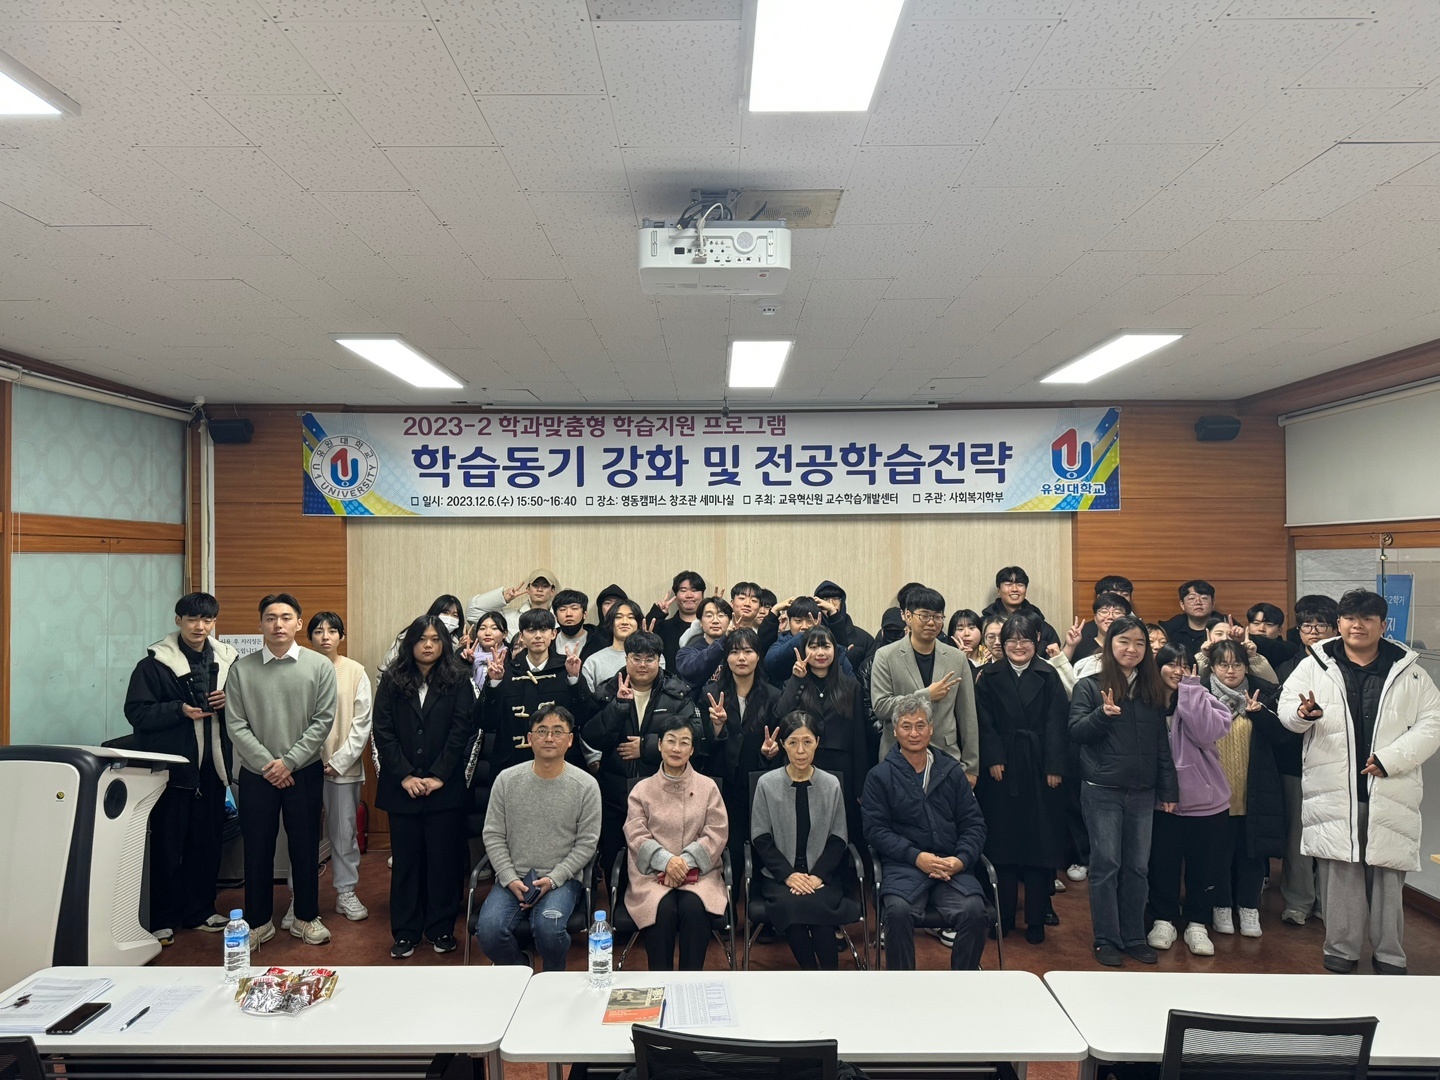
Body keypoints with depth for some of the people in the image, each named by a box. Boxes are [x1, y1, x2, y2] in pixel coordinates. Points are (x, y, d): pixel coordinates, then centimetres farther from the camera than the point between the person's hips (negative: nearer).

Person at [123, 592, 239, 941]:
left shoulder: (227, 660, 7)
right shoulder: (155, 663, -6)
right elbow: (136, 711, -9)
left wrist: (229, 701, -7)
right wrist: (180, 710, -21)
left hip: (212, 766, 4)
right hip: (172, 767, -4)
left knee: (208, 843, 12)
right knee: (167, 845, 4)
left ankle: (200, 911, 26)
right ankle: (162, 919, 16)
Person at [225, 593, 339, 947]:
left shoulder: (320, 666, -4)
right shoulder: (242, 669, -1)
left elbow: (323, 721, -6)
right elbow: (236, 725, -4)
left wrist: (288, 762, -11)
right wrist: (267, 764, -12)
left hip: (304, 773, 0)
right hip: (256, 775, 1)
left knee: (305, 848, 9)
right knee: (257, 850, 9)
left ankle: (306, 917, 25)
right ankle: (258, 922, 24)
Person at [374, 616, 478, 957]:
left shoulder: (458, 680, 1)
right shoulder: (392, 681, 4)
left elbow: (461, 730, -4)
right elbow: (382, 732, 0)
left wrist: (438, 775, -11)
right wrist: (405, 776, -9)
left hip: (445, 786, -1)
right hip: (401, 786, 1)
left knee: (443, 859, 4)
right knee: (405, 859, 8)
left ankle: (441, 930, 17)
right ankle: (405, 932, 18)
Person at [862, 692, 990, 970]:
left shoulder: (951, 770, 15)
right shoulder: (880, 776, 7)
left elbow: (974, 823, 12)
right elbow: (875, 829, -1)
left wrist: (961, 859, -7)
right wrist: (917, 857, -13)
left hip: (952, 867, 2)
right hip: (903, 866, -2)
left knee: (974, 911, -26)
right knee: (898, 910, -31)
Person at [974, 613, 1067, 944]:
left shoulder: (1048, 676, 4)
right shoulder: (990, 677, 4)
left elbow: (1056, 724, -2)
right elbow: (985, 723, -1)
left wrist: (1054, 766, -9)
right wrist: (993, 759, -11)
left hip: (1038, 768, 0)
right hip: (1001, 767, 0)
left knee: (1039, 840, 3)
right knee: (1002, 841, 4)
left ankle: (1036, 919, 13)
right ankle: (1003, 916, 14)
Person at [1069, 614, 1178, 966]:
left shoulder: (1152, 690, 11)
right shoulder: (1089, 686, -1)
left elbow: (1162, 743, 14)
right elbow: (1076, 731, -9)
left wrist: (1168, 789, 11)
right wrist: (1103, 714, -26)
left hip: (1142, 792, 4)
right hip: (1102, 791, -4)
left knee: (1138, 867, 10)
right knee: (1106, 865, 1)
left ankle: (1134, 937, 21)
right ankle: (1106, 940, 11)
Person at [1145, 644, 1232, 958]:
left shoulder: (1199, 699, -4)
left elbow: (1208, 734, -22)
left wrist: (1190, 689, -19)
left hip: (1204, 799, 0)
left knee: (1203, 866, 9)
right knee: (1162, 864, 6)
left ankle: (1197, 923, 26)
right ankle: (1164, 920, 24)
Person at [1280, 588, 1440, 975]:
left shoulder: (1408, 671, 4)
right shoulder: (1315, 665, 2)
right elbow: (1287, 708, -2)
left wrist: (1390, 759, -12)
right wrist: (1304, 713, -26)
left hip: (1390, 790, 1)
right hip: (1333, 789, 0)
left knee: (1388, 873, 8)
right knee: (1339, 870, 5)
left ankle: (1389, 953, 23)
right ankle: (1342, 947, 19)